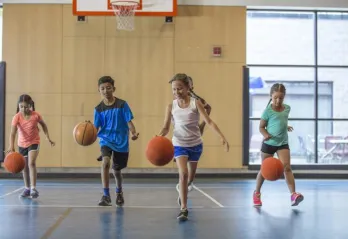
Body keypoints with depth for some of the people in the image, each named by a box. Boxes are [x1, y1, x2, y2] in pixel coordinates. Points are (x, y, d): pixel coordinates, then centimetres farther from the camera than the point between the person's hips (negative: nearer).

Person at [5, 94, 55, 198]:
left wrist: (48, 137, 2)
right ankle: (27, 189, 28)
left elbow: (43, 124, 4)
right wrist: (11, 146, -45)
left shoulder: (36, 115, -17)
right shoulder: (17, 117, -20)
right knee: (25, 167, 13)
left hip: (34, 142, -2)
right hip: (22, 144, 2)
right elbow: (13, 132, -31)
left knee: (31, 163, -21)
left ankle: (33, 188, -20)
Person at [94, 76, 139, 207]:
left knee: (116, 170, 14)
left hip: (121, 142, 0)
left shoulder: (122, 105, -7)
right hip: (106, 140, 0)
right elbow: (96, 128, -4)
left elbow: (129, 122, -8)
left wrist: (133, 133, -26)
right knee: (105, 162, -28)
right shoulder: (99, 109, -3)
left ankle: (119, 192, 45)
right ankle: (106, 195, -23)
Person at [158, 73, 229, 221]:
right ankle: (183, 209, -17)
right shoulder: (171, 106, -6)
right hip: (179, 144, -1)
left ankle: (182, 194, 48)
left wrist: (222, 137, -25)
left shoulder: (196, 103, -11)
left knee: (190, 174, 19)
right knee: (183, 174, -19)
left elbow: (209, 121, -15)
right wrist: (160, 135, -25)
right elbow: (166, 127, -2)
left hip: (196, 144, 1)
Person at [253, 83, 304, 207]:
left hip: (283, 143, 3)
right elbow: (261, 127, -7)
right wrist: (266, 135, -24)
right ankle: (257, 193, 29)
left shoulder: (287, 108, 3)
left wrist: (285, 127, 12)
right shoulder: (268, 110, -11)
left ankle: (293, 194, -20)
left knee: (287, 167, -14)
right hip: (268, 143, -3)